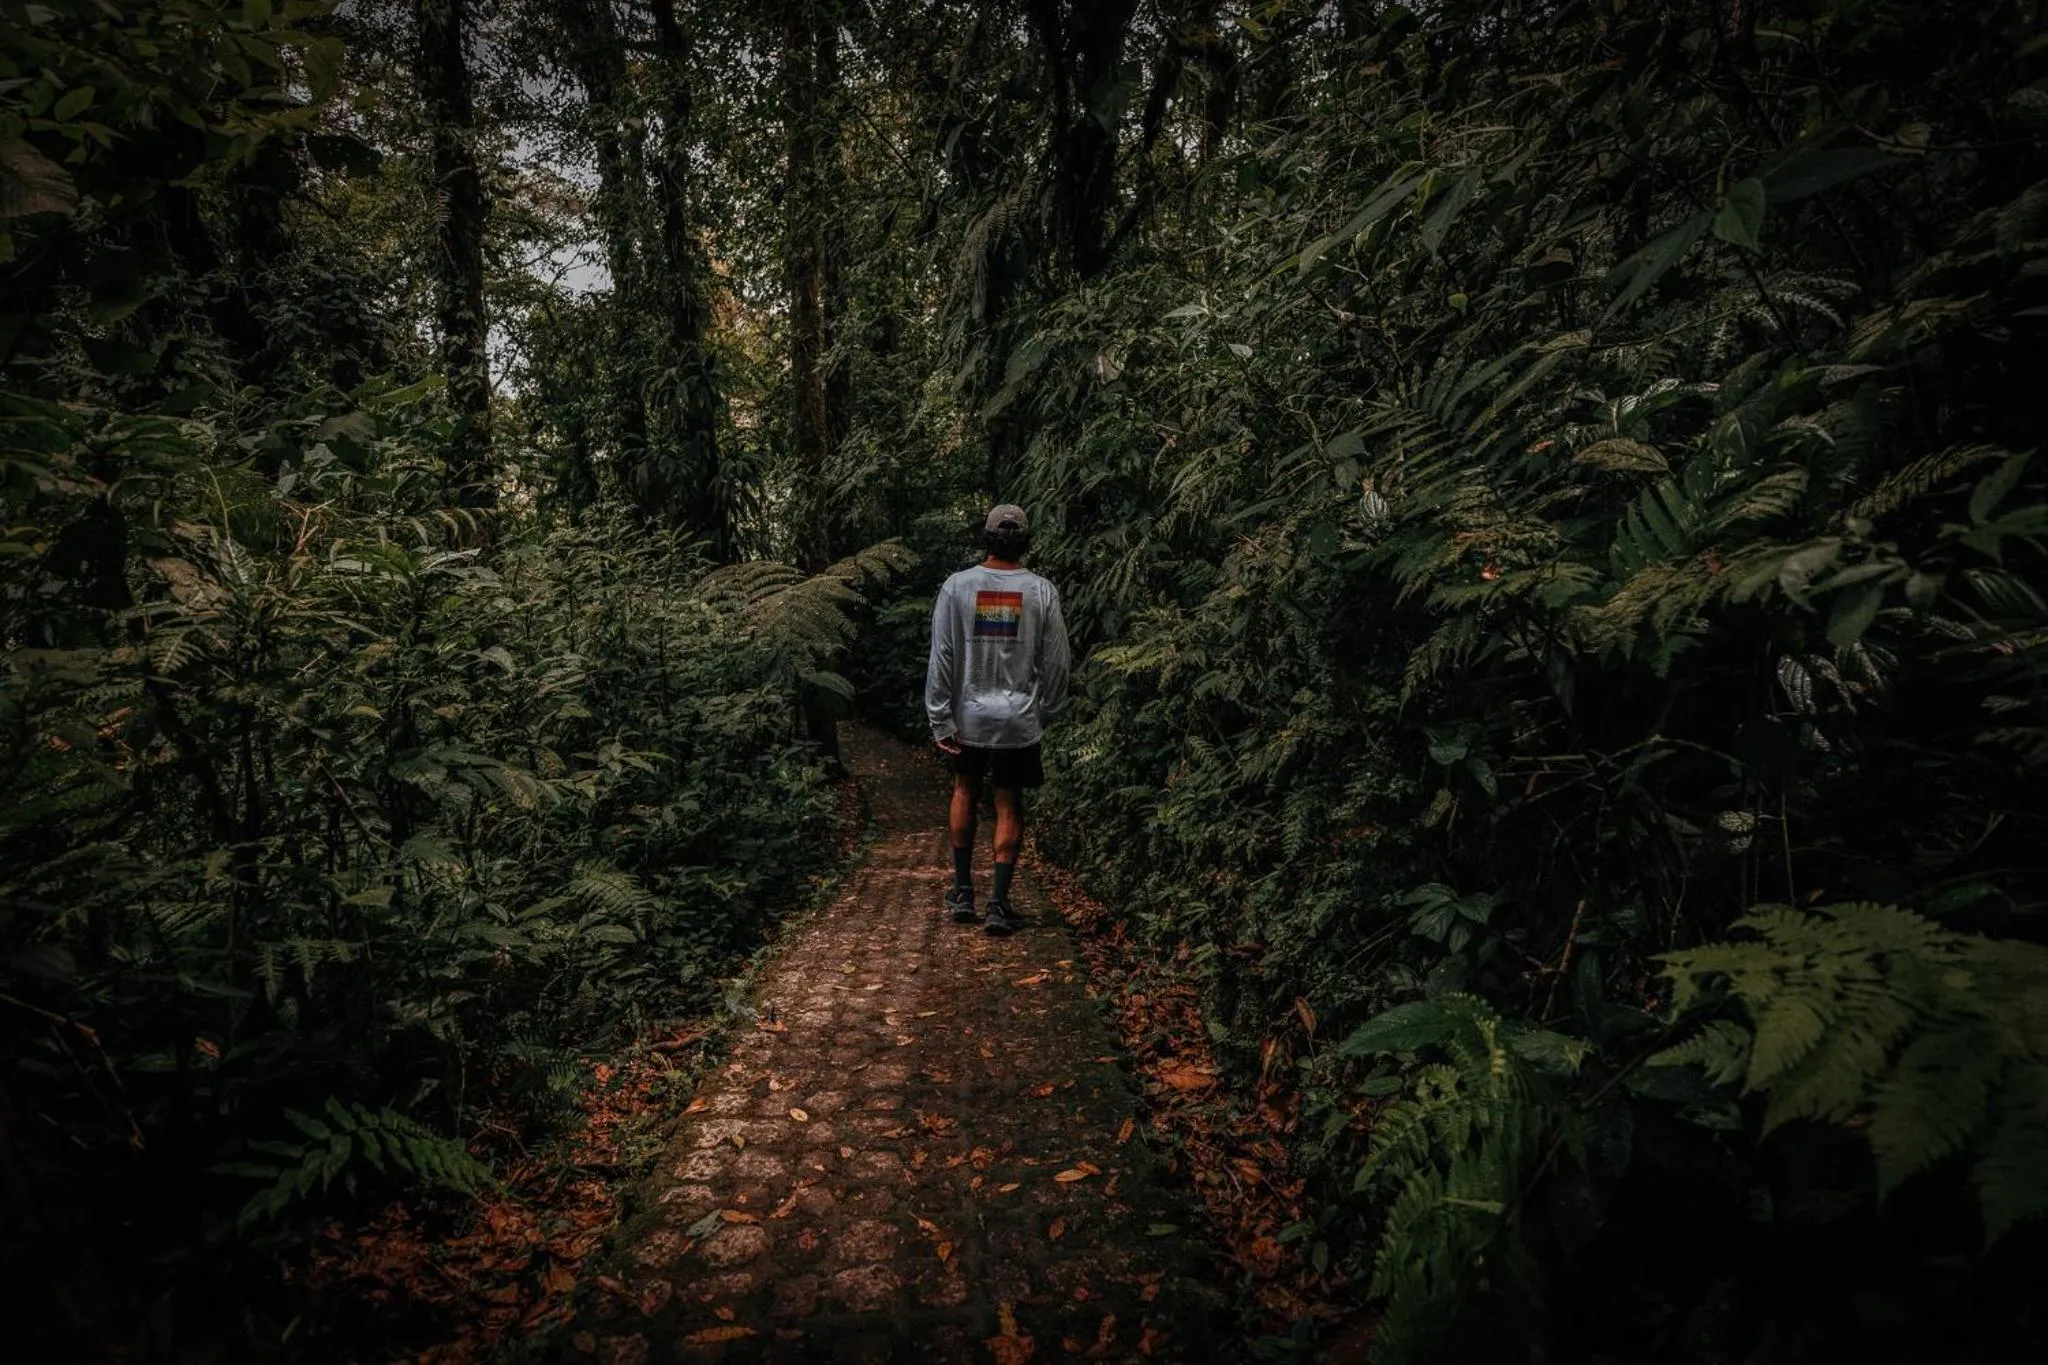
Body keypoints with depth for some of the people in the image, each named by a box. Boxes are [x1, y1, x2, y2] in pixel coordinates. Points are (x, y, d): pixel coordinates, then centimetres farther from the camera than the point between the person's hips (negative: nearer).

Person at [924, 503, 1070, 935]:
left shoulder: (957, 586, -6)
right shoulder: (1041, 592, -5)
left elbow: (941, 657, -7)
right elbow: (1055, 662, 0)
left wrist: (940, 719, -2)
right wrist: (1047, 713, 14)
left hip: (967, 716, 1)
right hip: (1019, 720, -1)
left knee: (965, 791, 20)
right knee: (1009, 807, 8)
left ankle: (963, 892, 26)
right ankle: (999, 903, 8)